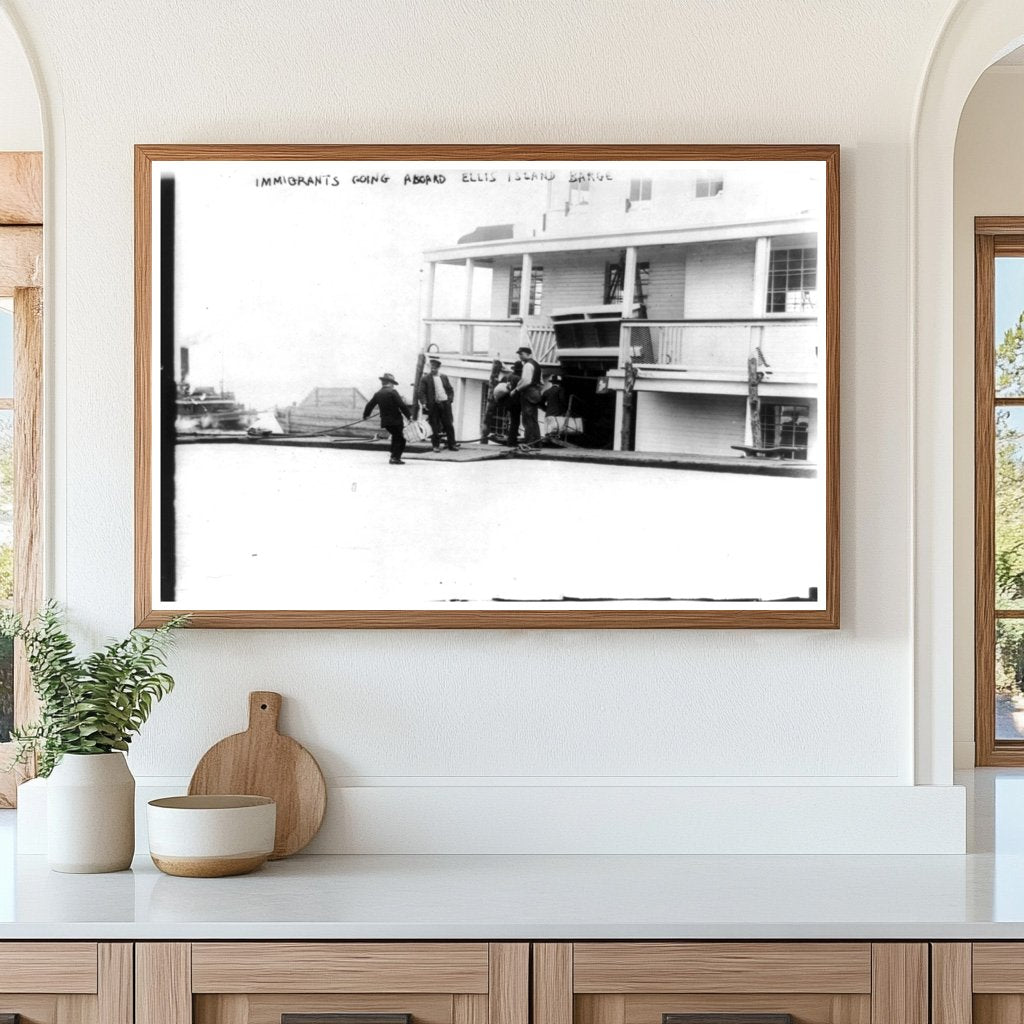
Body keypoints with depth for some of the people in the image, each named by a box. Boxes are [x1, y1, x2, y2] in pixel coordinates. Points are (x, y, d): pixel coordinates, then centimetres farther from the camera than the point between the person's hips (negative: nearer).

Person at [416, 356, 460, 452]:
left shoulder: (444, 377, 13)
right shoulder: (426, 379, 1)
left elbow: (450, 390, 17)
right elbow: (421, 393, -3)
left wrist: (450, 399, 2)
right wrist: (424, 403, -17)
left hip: (445, 404, 3)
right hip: (433, 405, -3)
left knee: (449, 425, 3)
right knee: (435, 427, -1)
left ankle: (451, 444, 7)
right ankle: (436, 445, 7)